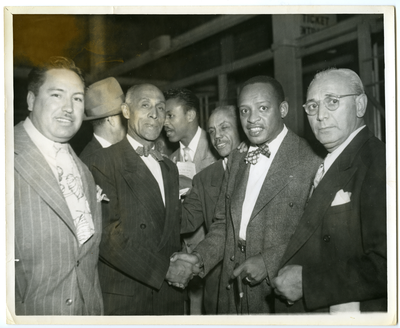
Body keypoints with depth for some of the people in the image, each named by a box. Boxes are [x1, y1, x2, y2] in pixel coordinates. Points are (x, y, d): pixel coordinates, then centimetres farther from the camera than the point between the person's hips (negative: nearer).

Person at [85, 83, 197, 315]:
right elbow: (107, 233, -16)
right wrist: (164, 269, -14)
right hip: (125, 296, -6)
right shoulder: (105, 160, -8)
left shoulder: (170, 167, 15)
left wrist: (179, 264, 1)